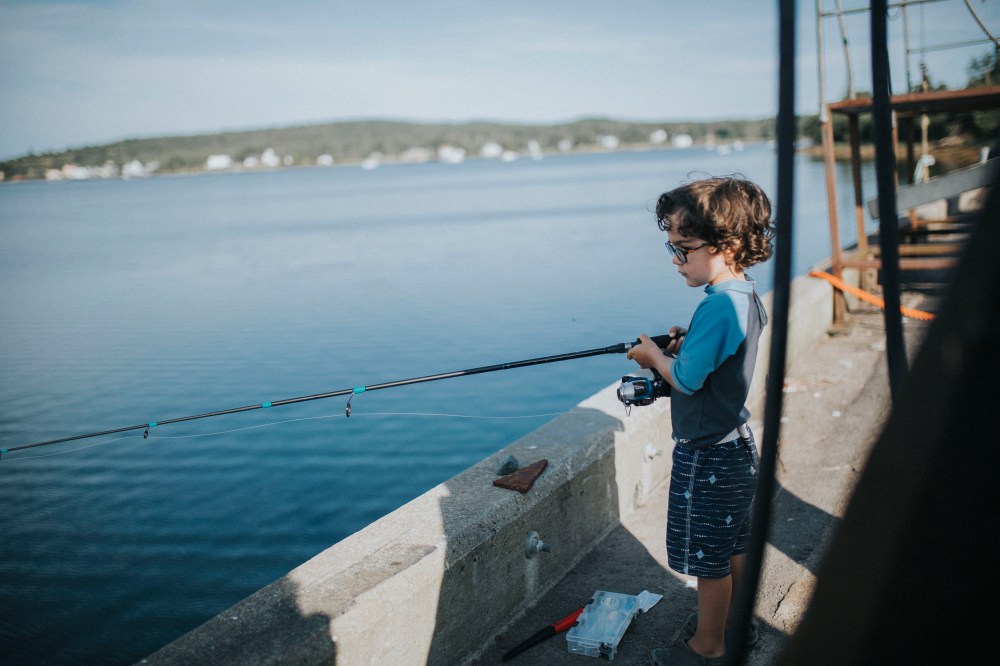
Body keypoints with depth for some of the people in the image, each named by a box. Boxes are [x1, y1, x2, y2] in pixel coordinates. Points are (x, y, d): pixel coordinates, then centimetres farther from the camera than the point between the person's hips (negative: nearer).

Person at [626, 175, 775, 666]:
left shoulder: (718, 306, -26)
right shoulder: (748, 296, 3)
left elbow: (686, 379, -24)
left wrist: (652, 354, -8)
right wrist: (685, 343, 4)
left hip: (708, 455, -10)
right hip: (736, 443, 10)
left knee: (709, 557, 7)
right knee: (733, 545, 24)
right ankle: (736, 621, 41)